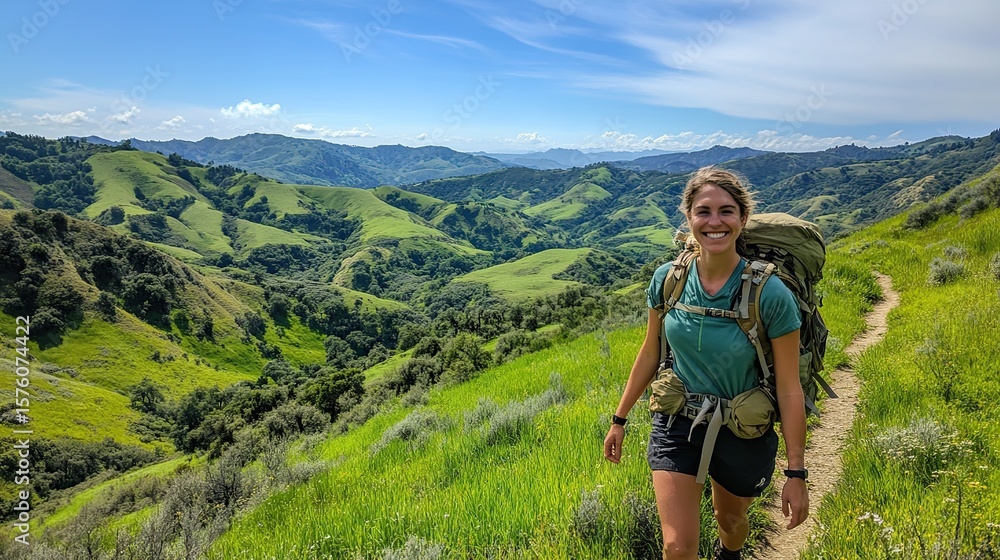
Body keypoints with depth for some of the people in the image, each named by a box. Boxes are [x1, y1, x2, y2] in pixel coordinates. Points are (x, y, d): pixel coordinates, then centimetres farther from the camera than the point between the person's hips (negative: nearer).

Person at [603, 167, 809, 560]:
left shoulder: (770, 294, -21)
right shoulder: (667, 279, -12)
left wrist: (796, 473, -11)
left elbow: (789, 388, -14)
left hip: (742, 434, -1)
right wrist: (619, 419, 8)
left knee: (730, 518, 25)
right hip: (677, 424, 1)